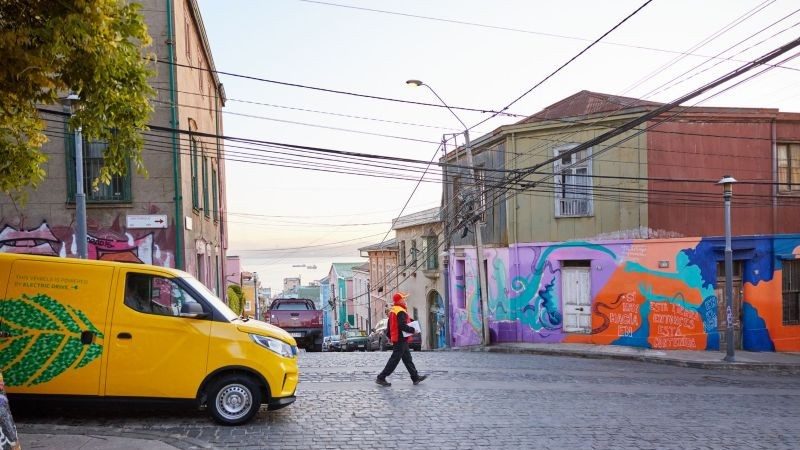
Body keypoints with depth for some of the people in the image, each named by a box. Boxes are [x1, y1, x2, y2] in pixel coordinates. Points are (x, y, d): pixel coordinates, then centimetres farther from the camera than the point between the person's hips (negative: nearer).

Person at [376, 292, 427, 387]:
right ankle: (381, 378, -5)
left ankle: (415, 377, 19)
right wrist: (413, 330, -14)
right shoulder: (401, 312, -16)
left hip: (396, 339, 11)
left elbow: (389, 326, 20)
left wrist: (390, 337, 25)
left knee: (408, 359, 14)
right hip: (401, 340, -11)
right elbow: (403, 326, -26)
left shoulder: (392, 311, 15)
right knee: (394, 360, -6)